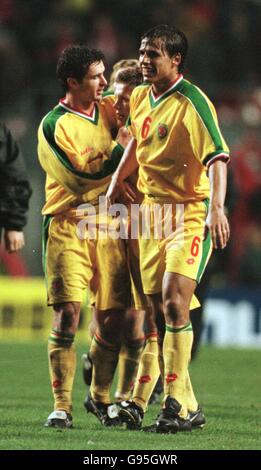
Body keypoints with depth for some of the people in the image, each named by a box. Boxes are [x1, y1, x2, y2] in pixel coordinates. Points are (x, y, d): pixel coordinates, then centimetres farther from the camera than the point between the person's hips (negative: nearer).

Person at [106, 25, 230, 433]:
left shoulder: (192, 102, -14)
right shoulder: (141, 98, 9)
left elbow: (217, 157, -22)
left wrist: (216, 208, -34)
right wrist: (116, 183, 26)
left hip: (190, 213, -7)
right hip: (151, 212, 7)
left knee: (174, 301, -18)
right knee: (159, 308, 4)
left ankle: (177, 403, -15)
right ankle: (187, 405, 11)